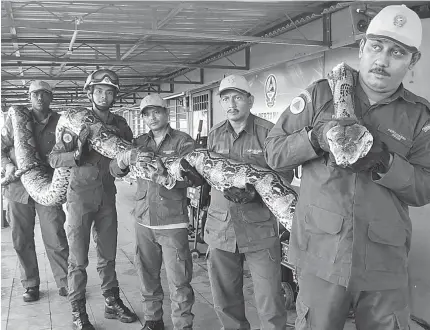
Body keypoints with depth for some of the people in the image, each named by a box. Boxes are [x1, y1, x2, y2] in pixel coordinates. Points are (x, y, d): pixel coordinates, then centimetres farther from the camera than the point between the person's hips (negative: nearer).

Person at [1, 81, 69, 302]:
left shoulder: (60, 122, 2)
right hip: (18, 189, 2)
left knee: (56, 240, -2)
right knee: (22, 241, 9)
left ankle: (65, 283, 14)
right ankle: (30, 285, 25)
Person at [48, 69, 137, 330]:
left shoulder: (119, 124, 4)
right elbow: (54, 159, -12)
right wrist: (77, 153, -28)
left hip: (107, 195, 4)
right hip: (81, 194, -3)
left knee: (108, 254, 13)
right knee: (79, 259, 2)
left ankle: (112, 302, 26)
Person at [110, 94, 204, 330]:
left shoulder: (183, 141, -2)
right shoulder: (140, 142, 12)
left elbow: (197, 177, -14)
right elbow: (115, 169, 4)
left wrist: (165, 171, -28)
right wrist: (128, 157, -18)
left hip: (173, 222, -4)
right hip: (143, 221, 5)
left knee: (178, 280, -3)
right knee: (147, 275, 14)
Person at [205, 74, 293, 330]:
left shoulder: (268, 132, -5)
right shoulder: (214, 135, 11)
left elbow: (285, 174, -8)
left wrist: (255, 192, -21)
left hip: (260, 229, -4)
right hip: (221, 229, 5)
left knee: (270, 306, 2)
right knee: (225, 301, 15)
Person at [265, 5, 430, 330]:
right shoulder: (321, 94, 1)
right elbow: (274, 152, 1)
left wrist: (383, 162, -17)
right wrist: (317, 138, -17)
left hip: (386, 262, 2)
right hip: (321, 254, -1)